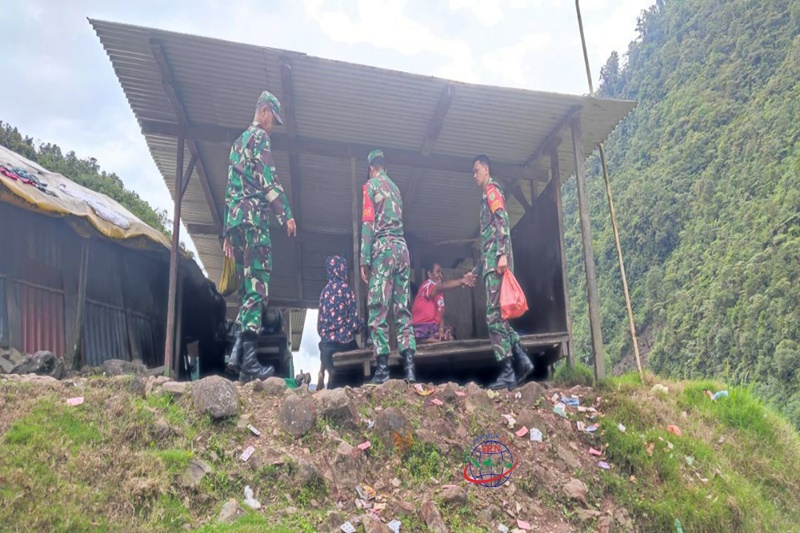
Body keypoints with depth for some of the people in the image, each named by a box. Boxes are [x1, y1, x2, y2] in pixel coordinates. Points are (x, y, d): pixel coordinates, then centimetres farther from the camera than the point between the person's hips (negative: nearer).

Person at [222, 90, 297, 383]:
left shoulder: (238, 142, 27)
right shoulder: (259, 137, 0)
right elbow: (268, 180, -14)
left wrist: (228, 232, 23)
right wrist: (287, 215, -14)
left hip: (235, 219, 9)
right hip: (254, 218, -9)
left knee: (248, 289, 9)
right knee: (258, 288, -12)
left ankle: (237, 354, 2)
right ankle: (249, 361, -17)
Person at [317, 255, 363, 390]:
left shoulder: (325, 290, 5)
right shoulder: (345, 288, -8)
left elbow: (321, 318, 7)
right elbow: (353, 317, -8)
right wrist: (360, 327, 10)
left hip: (327, 338, 4)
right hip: (344, 338, -4)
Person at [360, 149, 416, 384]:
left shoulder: (370, 185, 3)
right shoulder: (395, 188, 24)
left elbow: (368, 223, -6)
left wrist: (364, 260, -8)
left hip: (383, 247, -6)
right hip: (402, 247, 6)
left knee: (378, 308, -7)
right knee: (402, 308, 3)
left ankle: (382, 366, -11)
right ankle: (409, 365, -6)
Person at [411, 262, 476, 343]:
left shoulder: (440, 292, 18)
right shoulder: (427, 285, -9)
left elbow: (441, 313, 8)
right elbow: (441, 287, -33)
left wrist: (441, 331, -11)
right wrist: (462, 281, -48)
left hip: (434, 327, 9)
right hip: (420, 327, -9)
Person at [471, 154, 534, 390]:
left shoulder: (492, 189, 0)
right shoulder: (487, 195, 28)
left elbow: (503, 222, -15)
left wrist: (502, 254, -26)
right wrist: (477, 269, 29)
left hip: (496, 261, -10)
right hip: (491, 262, 10)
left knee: (494, 315, -12)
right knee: (497, 315, 8)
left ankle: (507, 372, -12)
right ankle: (521, 360, 7)